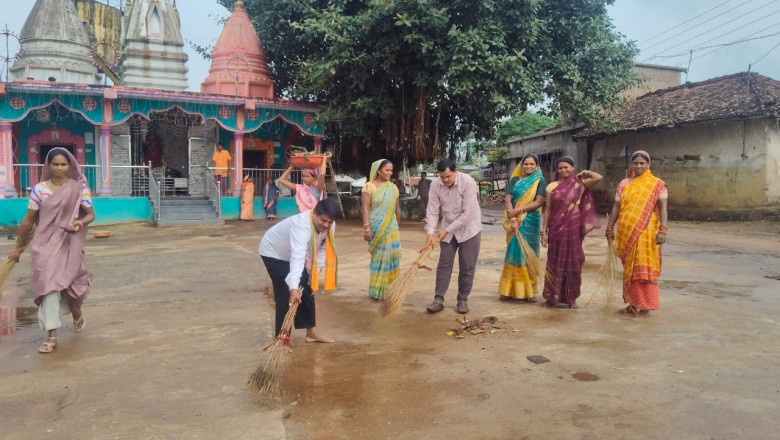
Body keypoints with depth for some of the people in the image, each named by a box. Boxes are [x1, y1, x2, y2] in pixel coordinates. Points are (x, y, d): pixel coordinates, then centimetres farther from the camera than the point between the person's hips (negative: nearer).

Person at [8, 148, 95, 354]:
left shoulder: (79, 188, -2)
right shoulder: (39, 189, 0)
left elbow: (91, 214, 1)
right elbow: (29, 220, 5)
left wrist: (82, 222, -22)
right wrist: (18, 246, 10)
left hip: (69, 243, 0)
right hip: (46, 243, 0)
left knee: (69, 282, 6)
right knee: (48, 283, -7)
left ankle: (76, 312, 42)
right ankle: (52, 336, -4)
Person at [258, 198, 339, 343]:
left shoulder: (330, 226, -18)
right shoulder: (301, 224, -42)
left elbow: (322, 251, -8)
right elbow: (297, 257, -53)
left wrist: (314, 274, -15)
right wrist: (293, 287, -60)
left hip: (293, 254, 8)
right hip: (274, 253, -8)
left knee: (307, 290, 7)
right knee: (286, 295, -14)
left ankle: (311, 332, 19)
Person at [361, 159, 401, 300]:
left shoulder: (393, 187, 7)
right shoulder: (369, 186, -6)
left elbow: (397, 209, 14)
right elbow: (365, 208, -12)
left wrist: (396, 225, 17)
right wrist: (366, 228, -19)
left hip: (391, 228, 4)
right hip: (376, 228, -4)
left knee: (391, 256, 4)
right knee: (378, 257, 2)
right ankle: (377, 291, 15)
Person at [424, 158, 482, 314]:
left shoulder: (468, 182, -25)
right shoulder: (435, 185, -13)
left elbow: (467, 213, -25)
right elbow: (432, 212, -12)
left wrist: (447, 230, -24)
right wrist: (430, 232, -28)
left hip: (469, 228, -3)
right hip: (448, 229, 3)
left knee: (467, 267, 1)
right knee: (444, 264, 2)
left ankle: (463, 300, 13)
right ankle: (439, 300, 7)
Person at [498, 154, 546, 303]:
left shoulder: (540, 181, 4)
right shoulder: (515, 180, 9)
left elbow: (539, 202, -8)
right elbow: (508, 199, -2)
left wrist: (518, 210, -17)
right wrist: (512, 219, -16)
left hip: (530, 221, -2)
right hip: (514, 222, 2)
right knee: (514, 253, 4)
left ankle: (527, 291, 8)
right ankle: (511, 290, 9)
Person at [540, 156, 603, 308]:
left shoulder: (579, 184, 3)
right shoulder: (552, 186, 4)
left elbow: (599, 178, -14)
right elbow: (547, 210, 3)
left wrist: (585, 173, 4)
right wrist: (544, 231, -1)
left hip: (573, 228, -1)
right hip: (556, 228, 1)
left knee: (572, 262, 5)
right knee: (555, 261, 6)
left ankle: (572, 297, 16)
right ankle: (552, 296, 16)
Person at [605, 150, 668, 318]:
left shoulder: (657, 184, 0)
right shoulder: (624, 184, 11)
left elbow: (662, 209, -6)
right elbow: (616, 207, 11)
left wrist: (662, 230, -17)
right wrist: (610, 229, 9)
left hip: (646, 234, -4)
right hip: (626, 233, 4)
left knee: (644, 269, -2)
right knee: (629, 269, 11)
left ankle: (645, 306, 6)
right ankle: (633, 303, 23)